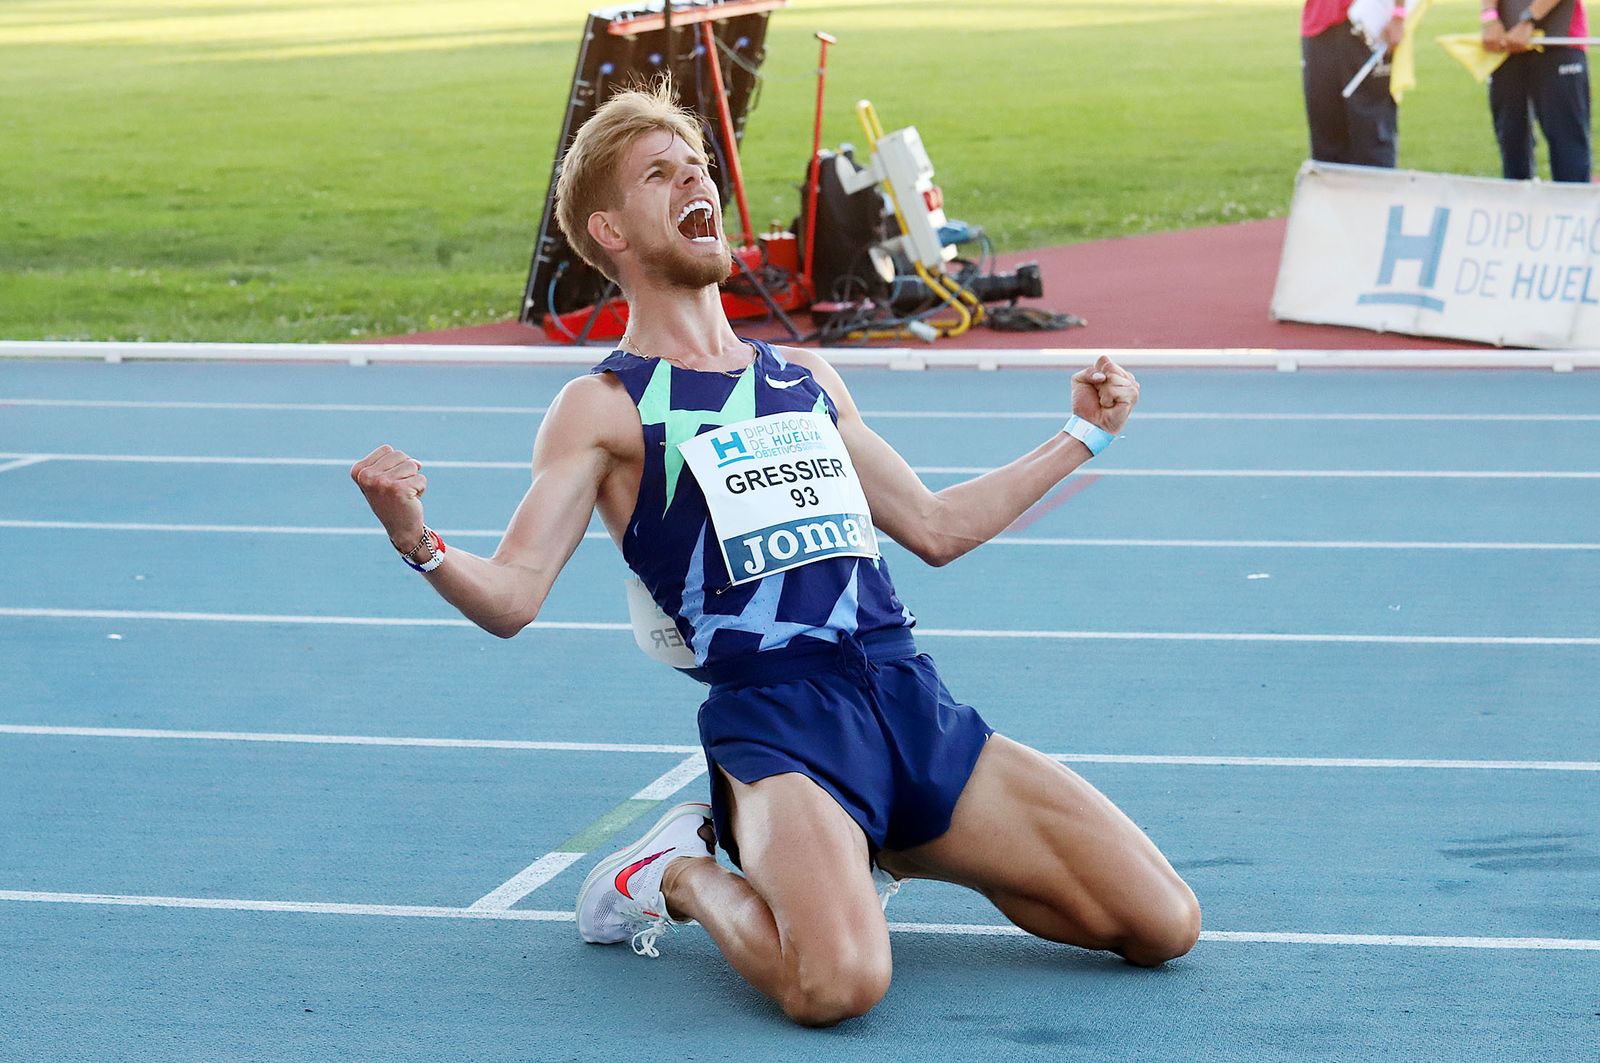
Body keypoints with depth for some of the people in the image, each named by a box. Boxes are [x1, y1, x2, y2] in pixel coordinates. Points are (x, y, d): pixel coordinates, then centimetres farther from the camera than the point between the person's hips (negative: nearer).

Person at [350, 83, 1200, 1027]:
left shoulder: (804, 378, 22)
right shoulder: (604, 407, 5)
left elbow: (937, 527, 32)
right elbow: (511, 596, -5)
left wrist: (1085, 434, 34)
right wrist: (420, 544, -26)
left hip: (913, 700, 6)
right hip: (776, 717, -6)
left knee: (1164, 928, -3)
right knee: (836, 984, -34)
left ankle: (889, 846, 16)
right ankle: (681, 875, 0)